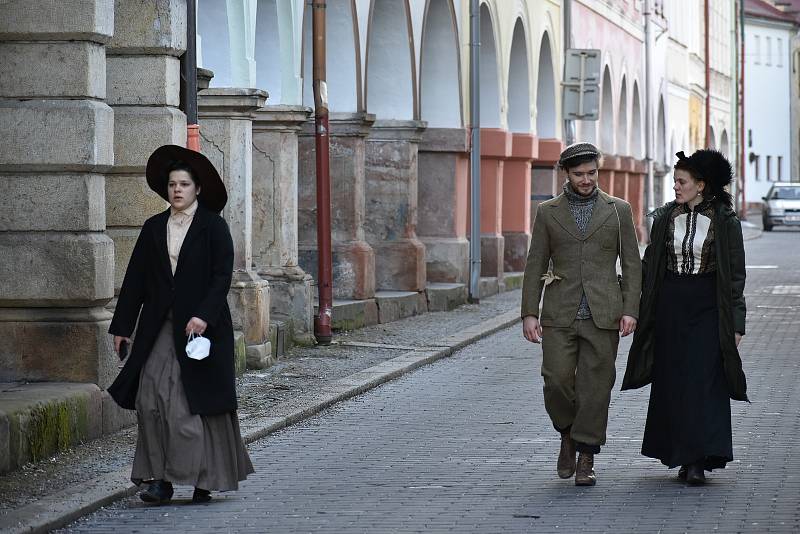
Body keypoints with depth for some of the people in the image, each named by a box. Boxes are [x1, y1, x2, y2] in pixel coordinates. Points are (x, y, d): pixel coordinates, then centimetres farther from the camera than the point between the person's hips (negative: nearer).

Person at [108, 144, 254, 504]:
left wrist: (203, 316, -19)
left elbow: (222, 275, -7)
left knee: (198, 402, -3)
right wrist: (122, 327, 7)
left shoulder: (213, 226, -1)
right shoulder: (153, 228, 11)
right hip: (159, 330, 4)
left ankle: (204, 478, 5)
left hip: (202, 326, -4)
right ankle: (162, 478, -4)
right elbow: (136, 279, 11)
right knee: (151, 399, -6)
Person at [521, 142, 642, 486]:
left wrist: (630, 310, -4)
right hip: (560, 316, 0)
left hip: (602, 315, 0)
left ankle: (586, 458, 7)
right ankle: (568, 434, 18)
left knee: (596, 385, -2)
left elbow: (632, 264, 6)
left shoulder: (618, 210, 7)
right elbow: (535, 266, 8)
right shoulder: (548, 213, 8)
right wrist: (529, 313, -1)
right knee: (557, 380, -9)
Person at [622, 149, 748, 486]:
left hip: (708, 307, -4)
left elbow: (736, 273, -3)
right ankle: (685, 456, 13)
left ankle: (698, 460, -12)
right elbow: (649, 266, 11)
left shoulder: (724, 221, -4)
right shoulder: (665, 217, 6)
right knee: (672, 382, 4)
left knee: (703, 380, -9)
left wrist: (736, 322, -6)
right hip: (670, 305, 4)